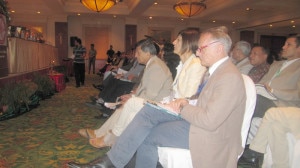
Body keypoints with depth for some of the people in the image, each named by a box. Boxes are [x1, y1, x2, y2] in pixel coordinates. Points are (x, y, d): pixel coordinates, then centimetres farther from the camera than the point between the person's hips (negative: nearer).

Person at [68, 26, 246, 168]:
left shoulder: (229, 76, -20)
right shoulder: (219, 69, 11)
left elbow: (210, 121, -26)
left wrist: (182, 107, -12)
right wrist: (185, 102, -3)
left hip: (207, 133, -9)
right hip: (197, 120, 9)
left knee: (146, 134, -12)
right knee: (149, 111, -5)